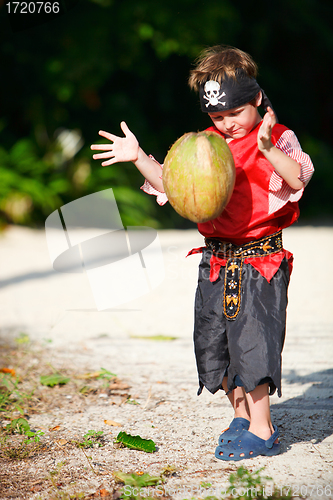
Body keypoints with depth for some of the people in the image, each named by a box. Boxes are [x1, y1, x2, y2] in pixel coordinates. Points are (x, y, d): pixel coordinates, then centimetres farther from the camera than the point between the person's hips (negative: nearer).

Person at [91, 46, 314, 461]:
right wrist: (139, 158, 0)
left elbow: (296, 179, -25)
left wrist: (268, 148, -40)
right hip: (216, 258, 7)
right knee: (213, 342, 10)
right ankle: (242, 416, 28)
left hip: (260, 258, -6)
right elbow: (169, 183, 14)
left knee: (251, 337, -10)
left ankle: (261, 430, 0)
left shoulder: (276, 139, -7)